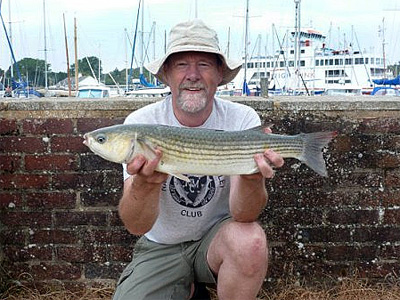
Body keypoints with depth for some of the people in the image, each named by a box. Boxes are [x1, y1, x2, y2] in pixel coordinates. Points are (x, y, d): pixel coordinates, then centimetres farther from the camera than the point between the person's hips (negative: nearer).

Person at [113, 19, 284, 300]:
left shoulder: (242, 119, -15)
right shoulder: (141, 123, -15)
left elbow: (244, 216, -23)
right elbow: (137, 226, -23)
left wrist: (252, 176, -45)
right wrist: (145, 183, -44)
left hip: (217, 235, -1)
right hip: (161, 246, 1)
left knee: (250, 240, -32)